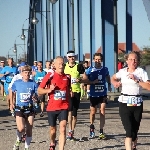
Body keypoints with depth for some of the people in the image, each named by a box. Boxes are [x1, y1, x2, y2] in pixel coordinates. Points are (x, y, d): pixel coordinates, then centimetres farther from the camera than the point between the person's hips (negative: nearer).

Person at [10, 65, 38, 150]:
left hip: (30, 109, 1)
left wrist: (35, 97, -24)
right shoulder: (17, 83, -1)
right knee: (21, 129, -18)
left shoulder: (33, 84, -2)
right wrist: (12, 103, 10)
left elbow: (37, 95, -1)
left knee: (29, 130, 4)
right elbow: (12, 92, 15)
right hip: (19, 109, -1)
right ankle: (18, 141, 14)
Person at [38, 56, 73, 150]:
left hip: (64, 107, 1)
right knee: (53, 129, 15)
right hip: (52, 107, 0)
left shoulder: (67, 77, 5)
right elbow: (39, 91, -2)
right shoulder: (50, 76, -4)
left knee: (63, 129, -16)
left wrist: (70, 93, 4)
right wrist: (49, 90, -18)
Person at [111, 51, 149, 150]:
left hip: (137, 104, 0)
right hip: (124, 104, 0)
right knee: (129, 132, -12)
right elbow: (113, 78, 27)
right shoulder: (122, 71, 6)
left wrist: (136, 80, -20)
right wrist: (115, 83, 5)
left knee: (135, 131, 11)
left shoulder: (141, 72, -4)